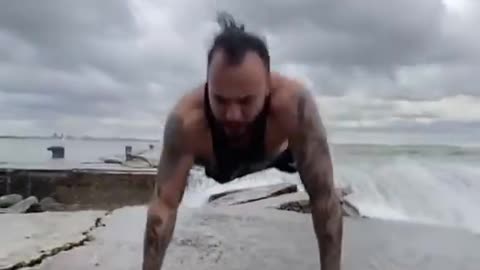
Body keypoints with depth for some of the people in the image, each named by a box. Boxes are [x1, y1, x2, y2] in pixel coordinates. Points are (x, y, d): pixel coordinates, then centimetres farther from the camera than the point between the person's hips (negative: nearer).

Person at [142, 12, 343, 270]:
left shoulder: (294, 102, -47)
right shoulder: (185, 119, -45)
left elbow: (324, 195, -42)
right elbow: (164, 203, -38)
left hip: (273, 156, 0)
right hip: (217, 167, 1)